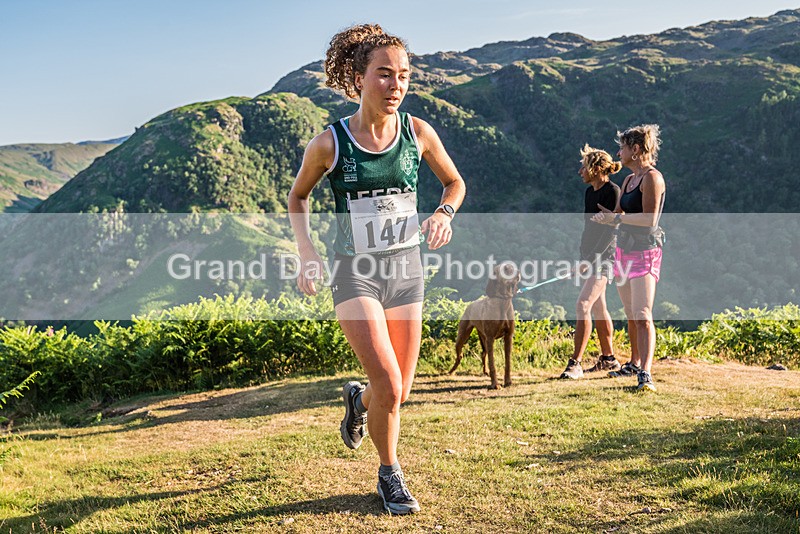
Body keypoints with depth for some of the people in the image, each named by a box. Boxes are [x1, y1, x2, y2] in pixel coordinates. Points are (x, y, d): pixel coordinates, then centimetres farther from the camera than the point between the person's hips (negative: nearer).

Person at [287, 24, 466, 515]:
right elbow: (297, 197, 8)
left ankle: (358, 401, 46)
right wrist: (306, 251, -5)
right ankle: (390, 474, 14)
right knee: (390, 385, -15)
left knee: (398, 392, 8)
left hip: (406, 269, 3)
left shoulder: (418, 133, -4)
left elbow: (456, 182, 13)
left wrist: (444, 212, -9)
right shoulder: (329, 144, -9)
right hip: (355, 272, -3)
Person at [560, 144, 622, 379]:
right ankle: (608, 358, 24)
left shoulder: (612, 191, -13)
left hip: (604, 255, -9)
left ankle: (575, 363, -17)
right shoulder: (589, 192, 13)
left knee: (583, 305, -17)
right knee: (598, 307, 13)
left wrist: (592, 258, -22)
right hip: (589, 255, 9)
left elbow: (611, 229, -18)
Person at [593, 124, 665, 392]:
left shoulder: (652, 177, -11)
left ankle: (646, 374, -19)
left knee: (642, 316, -16)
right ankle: (634, 363, 29)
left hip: (644, 252, -9)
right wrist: (606, 215, -1)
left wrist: (617, 218, -14)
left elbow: (649, 219, -19)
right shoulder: (629, 180, 16)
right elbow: (618, 213, 20)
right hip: (624, 250, 9)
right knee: (631, 315, 16)